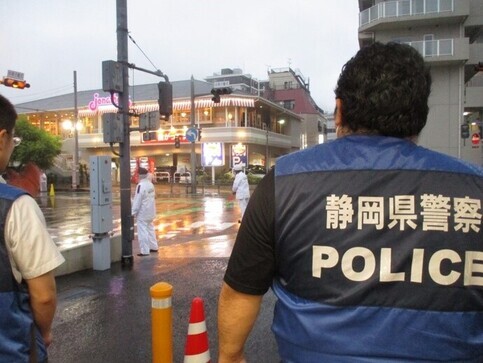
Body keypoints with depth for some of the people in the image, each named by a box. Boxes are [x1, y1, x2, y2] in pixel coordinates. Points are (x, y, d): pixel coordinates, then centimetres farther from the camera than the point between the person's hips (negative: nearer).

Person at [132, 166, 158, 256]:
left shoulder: (140, 185, -19)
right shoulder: (150, 184, 7)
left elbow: (137, 200, -19)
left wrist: (133, 212, -11)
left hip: (143, 213, -9)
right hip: (150, 212, 9)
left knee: (143, 232, -2)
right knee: (150, 229, 20)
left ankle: (145, 251, 2)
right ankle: (153, 247, 28)